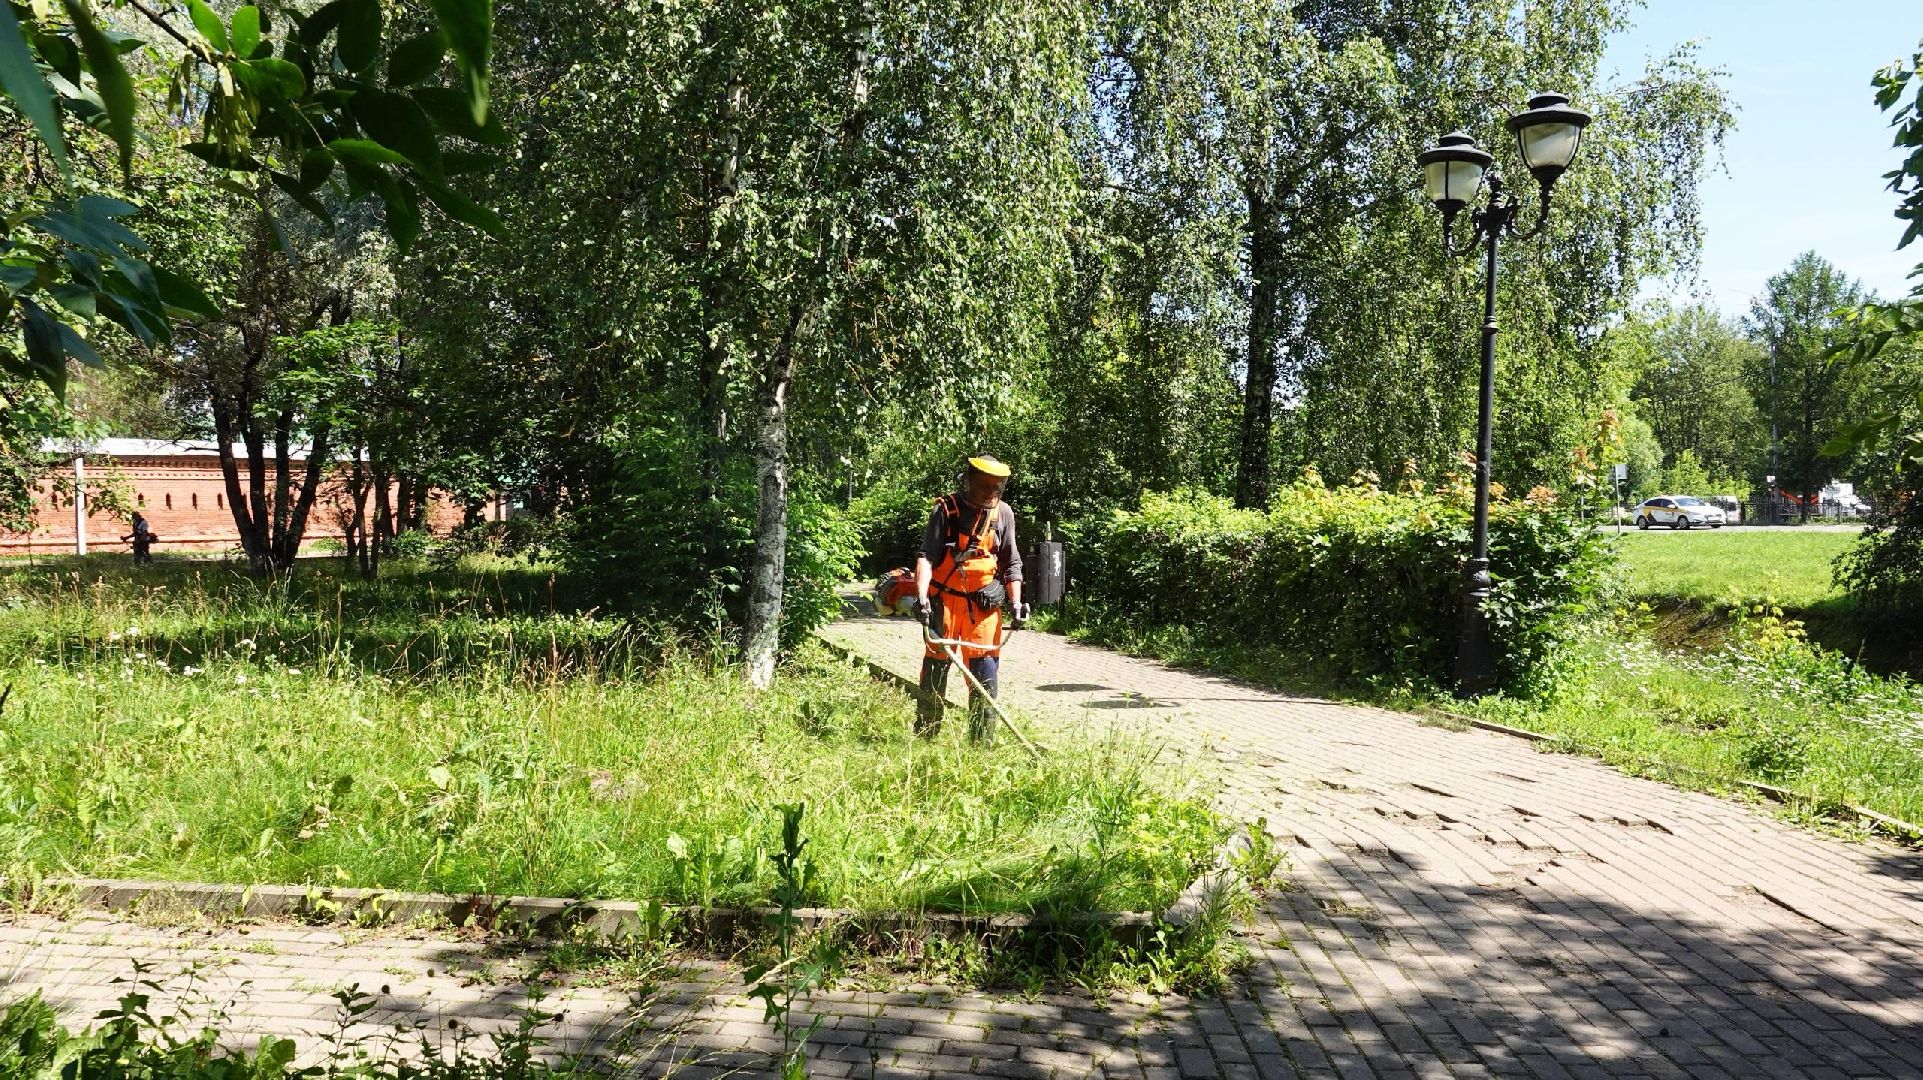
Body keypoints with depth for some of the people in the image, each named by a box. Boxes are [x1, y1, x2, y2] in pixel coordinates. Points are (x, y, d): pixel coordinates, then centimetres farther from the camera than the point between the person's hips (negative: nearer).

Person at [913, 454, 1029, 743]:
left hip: (984, 604, 2)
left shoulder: (1003, 513, 3)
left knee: (986, 669, -3)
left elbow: (1011, 563, 10)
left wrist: (1015, 602, 2)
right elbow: (926, 556, -13)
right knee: (936, 665, 8)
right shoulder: (945, 510, -7)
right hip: (945, 601, -2)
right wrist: (921, 596, -26)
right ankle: (925, 735, 23)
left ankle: (983, 741, 5)